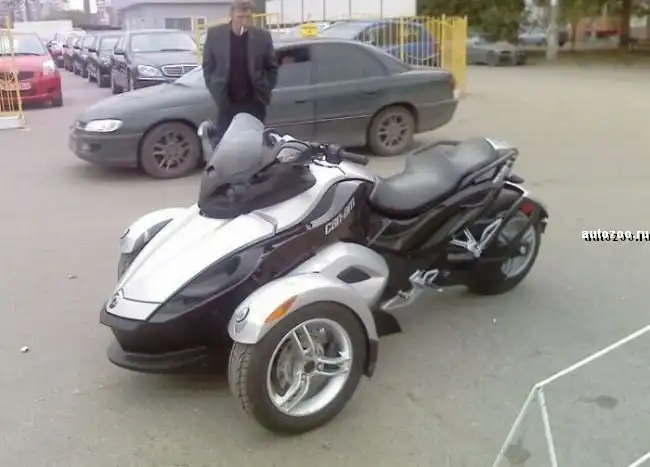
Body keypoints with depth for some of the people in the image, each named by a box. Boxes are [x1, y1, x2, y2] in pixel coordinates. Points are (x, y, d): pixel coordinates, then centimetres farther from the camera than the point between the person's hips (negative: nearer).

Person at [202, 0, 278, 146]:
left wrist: (265, 91, 2)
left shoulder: (263, 36, -2)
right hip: (227, 101, 0)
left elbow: (272, 68, 7)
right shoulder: (215, 34, -2)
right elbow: (208, 66, 6)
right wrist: (215, 91, 1)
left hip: (254, 102, 0)